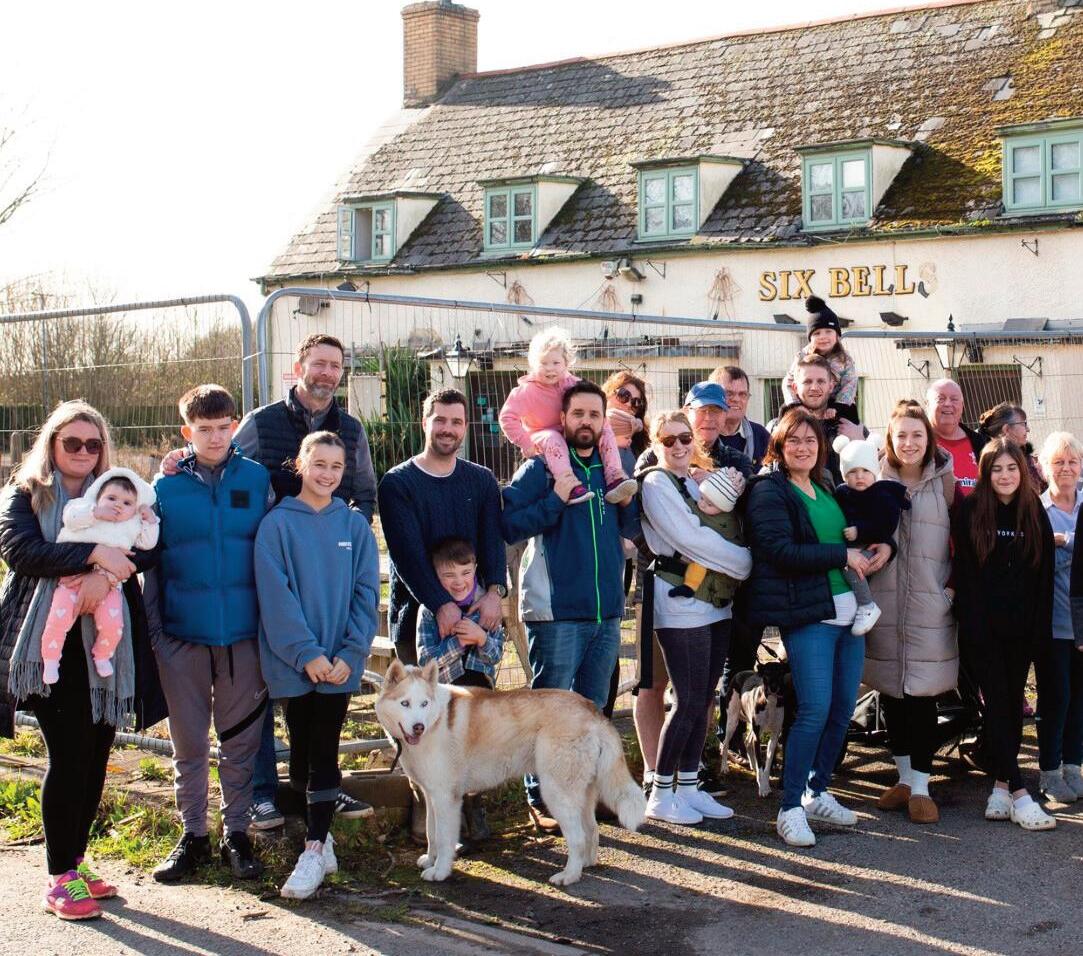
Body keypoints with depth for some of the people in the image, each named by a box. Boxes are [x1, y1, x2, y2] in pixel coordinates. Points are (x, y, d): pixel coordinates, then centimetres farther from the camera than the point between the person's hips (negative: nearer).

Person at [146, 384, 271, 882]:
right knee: (188, 741, 9)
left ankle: (236, 833, 21)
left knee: (240, 739, 8)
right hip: (182, 635, 1)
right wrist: (153, 629, 0)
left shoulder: (259, 480, 0)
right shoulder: (166, 486, 1)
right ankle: (193, 835, 22)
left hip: (243, 634, 0)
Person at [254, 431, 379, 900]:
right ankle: (322, 837, 20)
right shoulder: (277, 523, -2)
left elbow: (366, 593, 2)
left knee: (323, 754, 0)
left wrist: (350, 653, -9)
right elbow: (276, 595, -7)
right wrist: (306, 653, -14)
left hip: (339, 661, 1)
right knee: (301, 751, 6)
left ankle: (314, 851, 1)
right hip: (293, 661, -1)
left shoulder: (354, 525, 6)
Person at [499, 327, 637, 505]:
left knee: (605, 432, -13)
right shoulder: (527, 390, -11)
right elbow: (507, 417, -15)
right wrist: (525, 443, -19)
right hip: (542, 436, -5)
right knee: (553, 438, -39)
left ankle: (614, 479, -28)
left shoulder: (572, 383, 2)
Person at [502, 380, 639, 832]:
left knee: (592, 709, 15)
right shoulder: (541, 469, -4)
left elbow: (627, 527, 24)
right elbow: (508, 525, -13)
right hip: (556, 612, -6)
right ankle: (541, 799, 7)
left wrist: (627, 500, 3)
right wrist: (555, 501, -21)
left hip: (606, 609, 6)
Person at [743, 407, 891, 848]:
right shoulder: (768, 491, -5)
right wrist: (843, 555, -15)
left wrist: (883, 546, 12)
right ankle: (790, 808, -3)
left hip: (846, 609, 8)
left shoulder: (827, 489, 18)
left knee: (843, 708, 9)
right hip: (807, 613, -8)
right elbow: (781, 550, -17)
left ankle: (817, 794, 23)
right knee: (815, 709, -12)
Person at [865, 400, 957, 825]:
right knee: (891, 694, 8)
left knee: (922, 695, -3)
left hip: (930, 606, -1)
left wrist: (953, 585, -1)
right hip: (883, 604, 2)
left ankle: (920, 786, 5)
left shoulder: (944, 481, 4)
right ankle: (904, 777, 22)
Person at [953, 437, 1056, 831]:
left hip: (1021, 628, 3)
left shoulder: (1034, 513, 6)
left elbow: (1044, 575, 5)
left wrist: (1040, 629, -1)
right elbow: (965, 572, -5)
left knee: (1013, 705, 7)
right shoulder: (971, 511, -2)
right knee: (997, 705, -5)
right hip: (986, 627, -3)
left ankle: (1001, 786, 15)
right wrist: (973, 625, -12)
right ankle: (1017, 794, -6)